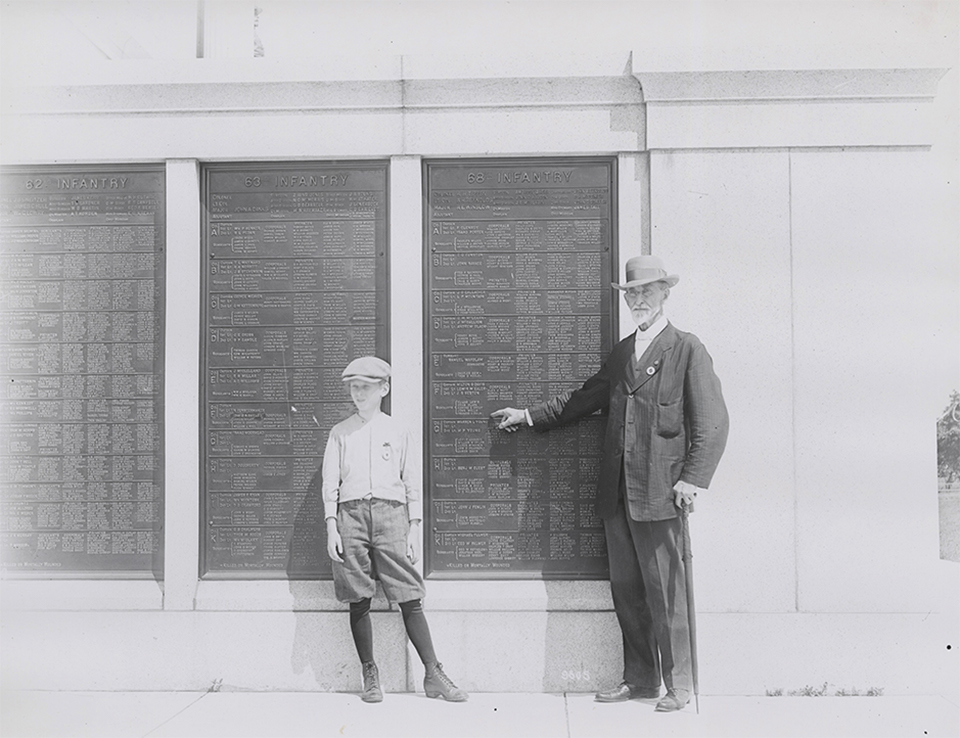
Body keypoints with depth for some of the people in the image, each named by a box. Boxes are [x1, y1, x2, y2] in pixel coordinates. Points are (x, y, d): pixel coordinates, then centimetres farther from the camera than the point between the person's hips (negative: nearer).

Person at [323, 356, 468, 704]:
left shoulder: (397, 431, 12)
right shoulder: (340, 432, 13)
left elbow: (412, 483, 11)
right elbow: (330, 482, 9)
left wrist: (414, 528, 4)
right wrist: (331, 528, 0)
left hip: (391, 512, -1)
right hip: (351, 513, 1)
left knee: (409, 598, -3)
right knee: (359, 601, 1)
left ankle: (433, 674, 2)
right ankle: (369, 675, 13)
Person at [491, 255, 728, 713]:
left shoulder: (687, 350, -3)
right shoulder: (622, 351, 17)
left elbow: (712, 423, -7)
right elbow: (585, 398, 25)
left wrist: (693, 479, -15)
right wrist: (529, 416, 24)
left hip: (658, 494, -6)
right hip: (616, 492, 6)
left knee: (664, 592, 0)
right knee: (626, 589, 12)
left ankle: (678, 685, 14)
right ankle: (639, 679, 24)